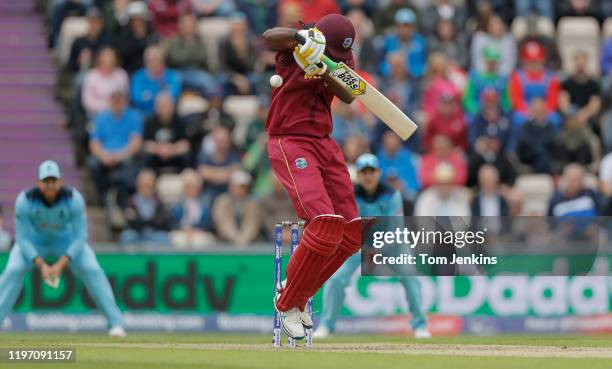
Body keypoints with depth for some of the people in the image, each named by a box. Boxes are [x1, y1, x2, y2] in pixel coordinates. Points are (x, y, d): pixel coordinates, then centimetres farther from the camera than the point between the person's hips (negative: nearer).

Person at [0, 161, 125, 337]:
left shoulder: (74, 198, -30)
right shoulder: (25, 200, -31)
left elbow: (80, 237, -24)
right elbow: (22, 238, -24)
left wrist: (61, 264, -33)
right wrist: (40, 264, -34)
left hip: (67, 239, 0)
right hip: (34, 240, 0)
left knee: (92, 270, -18)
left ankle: (115, 322, -9)